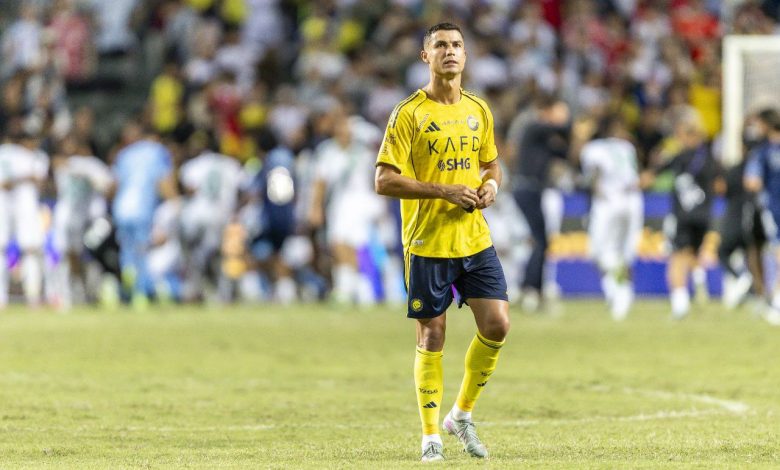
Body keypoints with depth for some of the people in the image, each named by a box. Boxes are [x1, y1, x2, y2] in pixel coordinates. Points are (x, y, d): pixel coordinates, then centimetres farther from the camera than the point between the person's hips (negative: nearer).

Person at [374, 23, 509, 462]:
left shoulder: (478, 111, 9)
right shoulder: (409, 114, -8)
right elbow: (385, 181, -12)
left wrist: (491, 184, 0)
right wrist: (445, 191, -18)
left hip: (476, 240, 5)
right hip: (427, 243, -5)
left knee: (497, 326, -4)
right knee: (432, 337, 0)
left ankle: (462, 415, 16)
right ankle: (431, 435, 11)